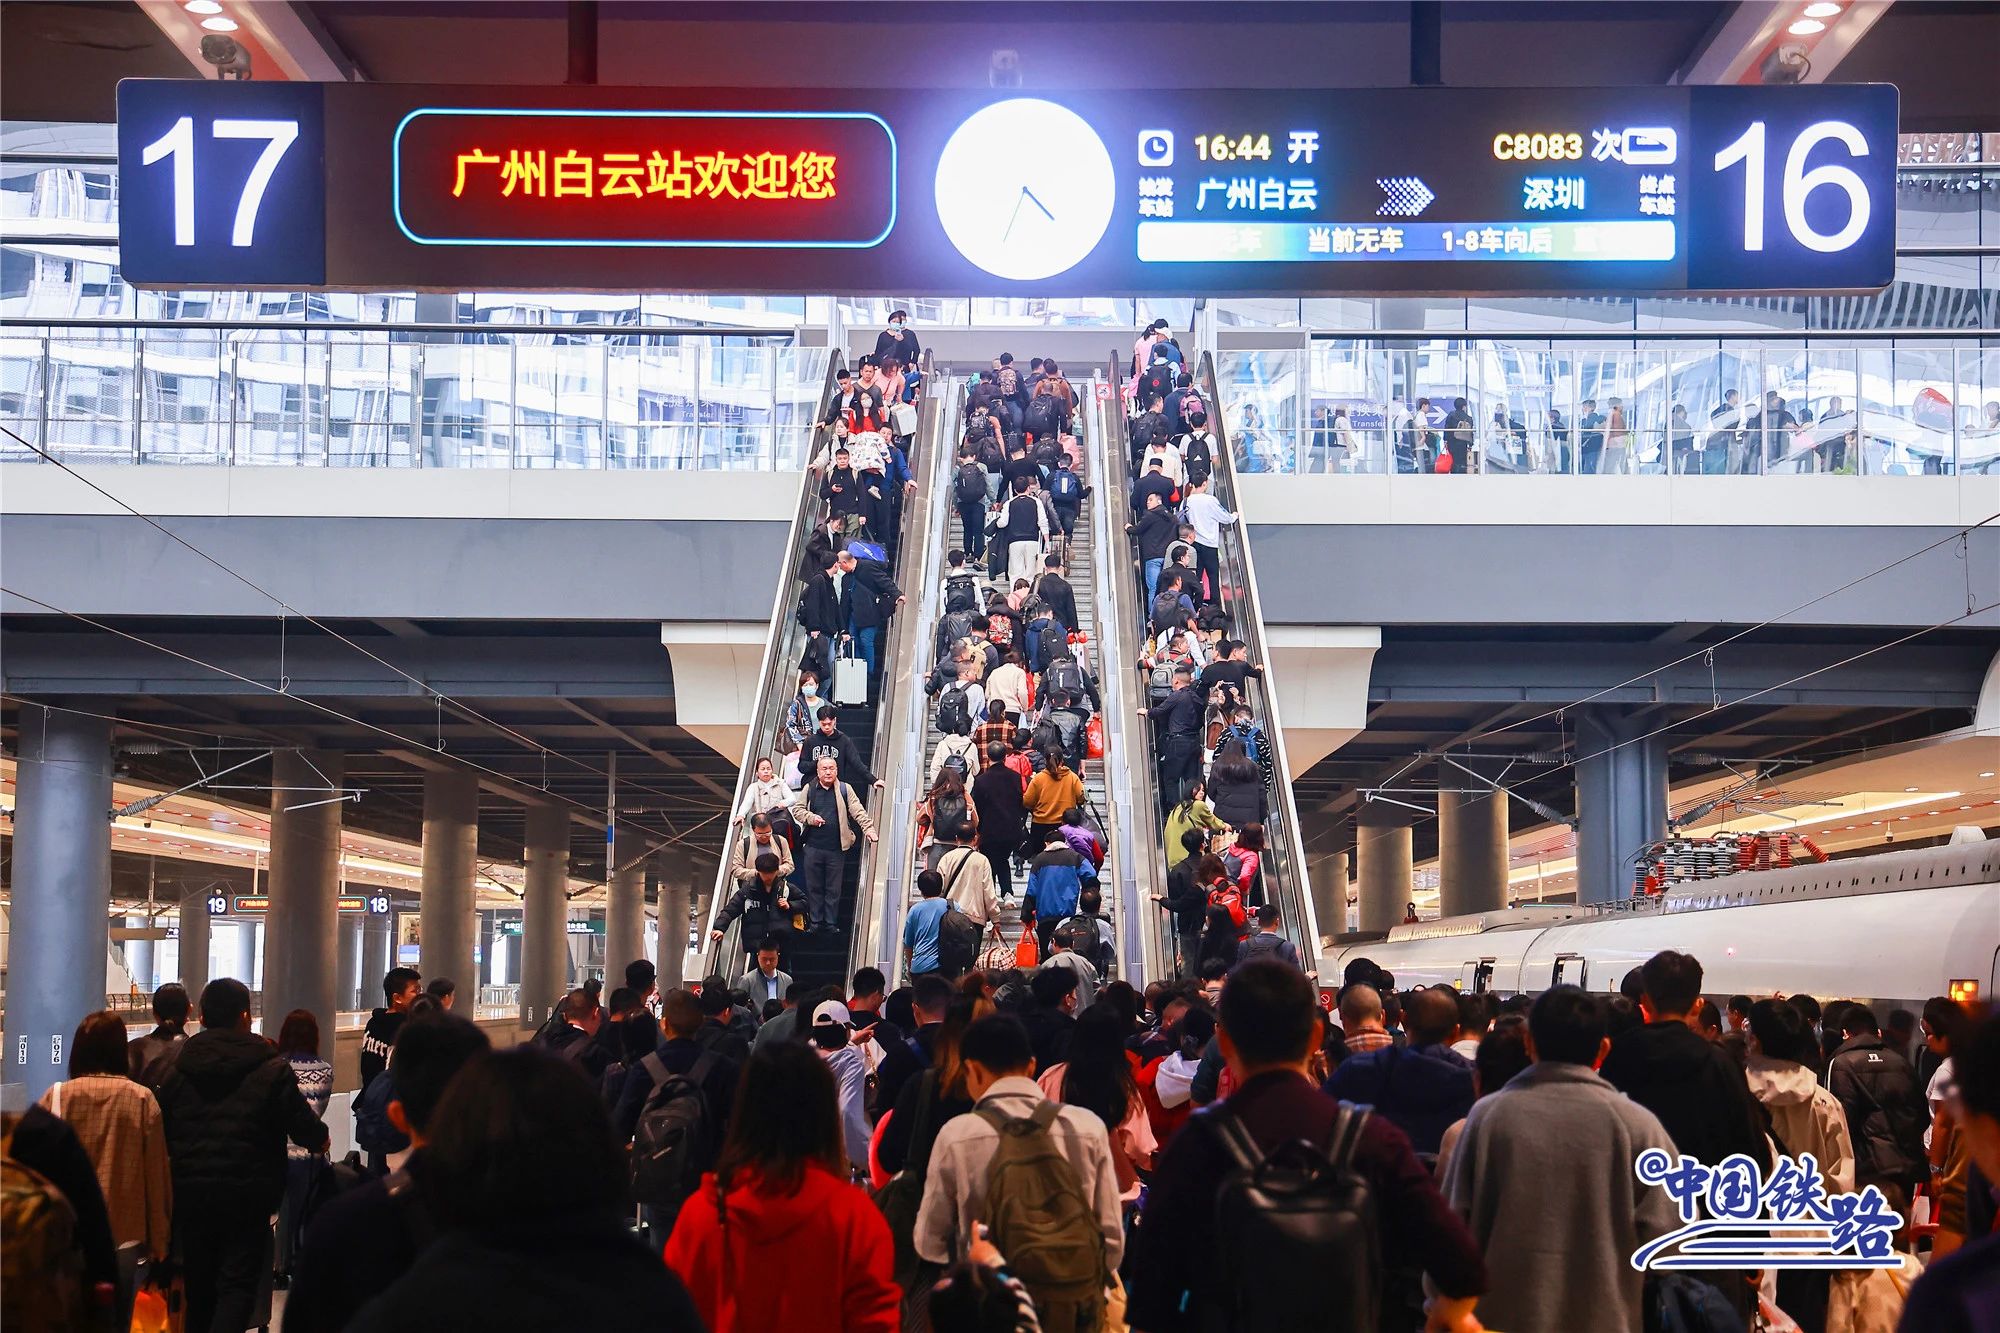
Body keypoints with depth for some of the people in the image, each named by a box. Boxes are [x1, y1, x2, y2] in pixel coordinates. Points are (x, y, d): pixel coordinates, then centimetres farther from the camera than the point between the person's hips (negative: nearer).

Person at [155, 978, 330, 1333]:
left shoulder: (178, 1071, 5)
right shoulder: (272, 1070, -8)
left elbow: (161, 1135, 10)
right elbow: (305, 1128, -6)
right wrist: (320, 1139, 16)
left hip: (190, 1192, 4)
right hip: (247, 1193, -4)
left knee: (198, 1284, 17)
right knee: (238, 1284, -4)